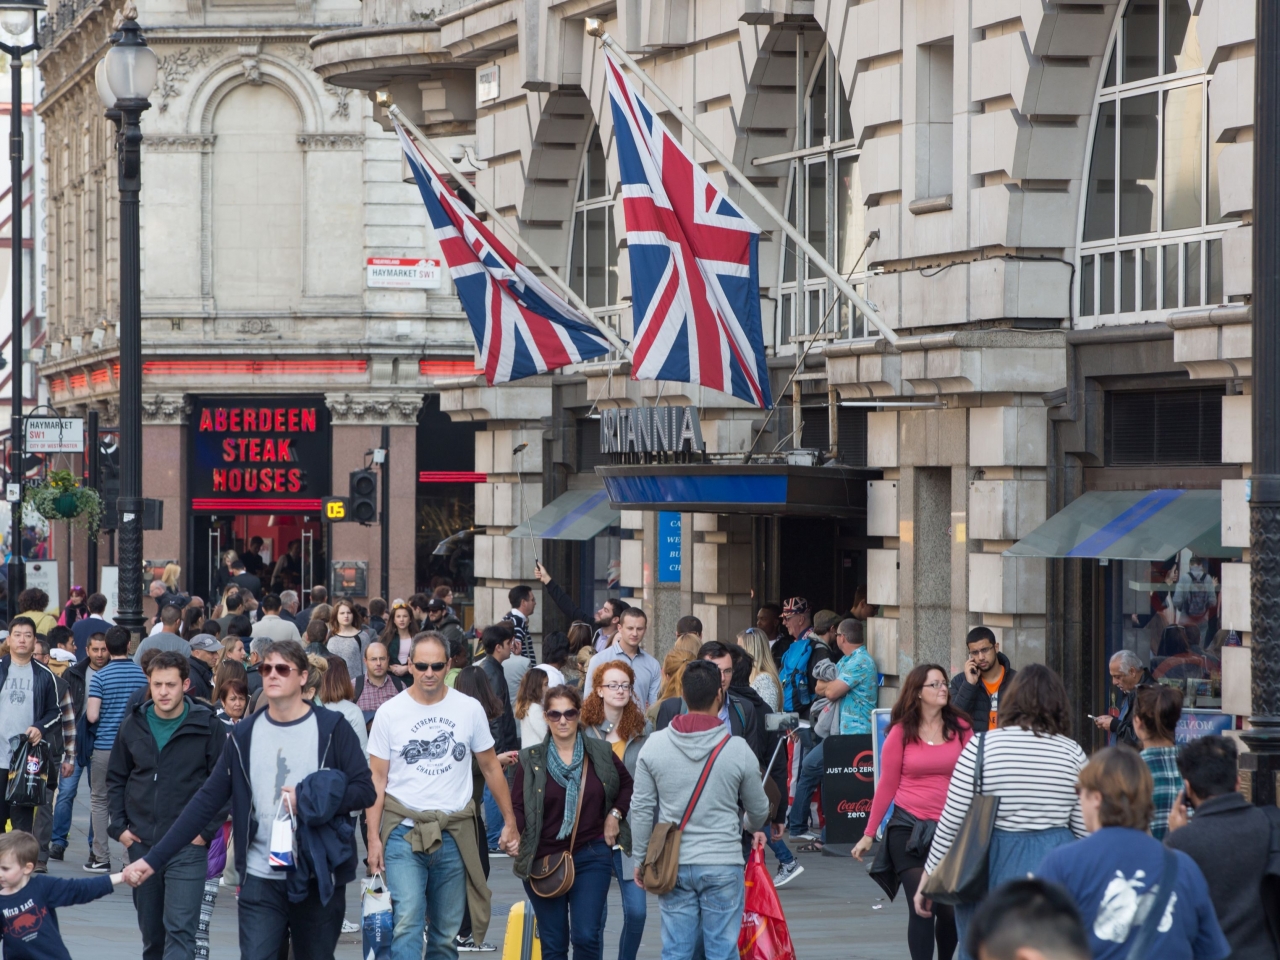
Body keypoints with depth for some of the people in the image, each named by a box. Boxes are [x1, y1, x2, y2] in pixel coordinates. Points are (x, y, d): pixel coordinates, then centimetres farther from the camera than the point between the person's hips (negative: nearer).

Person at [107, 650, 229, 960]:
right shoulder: (133, 725, 5)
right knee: (151, 930, 13)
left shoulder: (209, 727, -6)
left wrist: (207, 830, -9)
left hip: (188, 845, -4)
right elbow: (115, 779, 15)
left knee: (180, 930, -13)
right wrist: (118, 826, 5)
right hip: (141, 844, 4)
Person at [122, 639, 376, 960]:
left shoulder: (331, 728, -2)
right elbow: (206, 802, 4)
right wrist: (153, 859, -3)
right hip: (260, 879, 1)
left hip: (319, 878, -1)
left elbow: (365, 790, -5)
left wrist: (310, 801, -20)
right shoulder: (244, 735, 5)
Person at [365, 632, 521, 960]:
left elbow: (490, 767, 12)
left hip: (454, 833, 2)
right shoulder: (390, 713, -2)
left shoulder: (470, 709, 3)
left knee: (446, 932, 9)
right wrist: (373, 838, -8)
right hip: (404, 831, -2)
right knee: (408, 921, -17)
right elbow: (377, 779, -1)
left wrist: (510, 821, 8)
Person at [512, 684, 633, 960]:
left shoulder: (601, 753, 4)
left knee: (586, 936, -11)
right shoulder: (531, 759, 1)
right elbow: (517, 805, -1)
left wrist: (615, 814, 5)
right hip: (543, 858, 0)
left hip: (591, 856, 0)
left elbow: (627, 785, 20)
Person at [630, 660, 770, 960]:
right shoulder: (738, 749, -8)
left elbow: (641, 809, 1)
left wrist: (640, 859, 12)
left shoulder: (655, 745, -3)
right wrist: (754, 829, 30)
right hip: (722, 866, -2)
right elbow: (758, 810, 6)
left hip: (673, 865, 2)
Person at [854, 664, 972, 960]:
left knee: (950, 908, 4)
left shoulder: (961, 728, 3)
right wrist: (869, 834, 5)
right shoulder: (901, 733, -1)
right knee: (922, 908, -6)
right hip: (909, 828, -2)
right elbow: (887, 786, 4)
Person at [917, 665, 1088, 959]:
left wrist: (929, 878, 5)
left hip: (994, 867, -2)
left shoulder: (982, 747, -4)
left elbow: (951, 821, -4)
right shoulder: (1073, 753, 1)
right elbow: (1085, 828, 3)